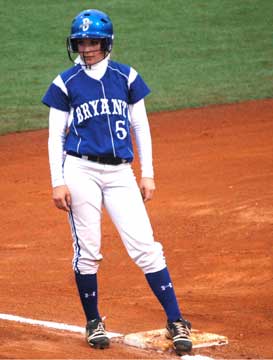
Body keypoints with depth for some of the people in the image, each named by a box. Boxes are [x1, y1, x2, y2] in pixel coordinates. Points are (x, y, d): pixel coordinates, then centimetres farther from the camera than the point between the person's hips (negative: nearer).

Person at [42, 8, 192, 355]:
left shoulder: (126, 77, 7)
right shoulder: (66, 84, 2)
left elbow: (141, 127, 11)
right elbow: (55, 136, 4)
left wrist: (147, 174, 6)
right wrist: (57, 182, -4)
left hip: (120, 173, 1)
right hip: (81, 172, -1)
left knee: (145, 246, -6)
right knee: (86, 251, 1)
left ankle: (175, 321, -5)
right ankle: (93, 323, 17)